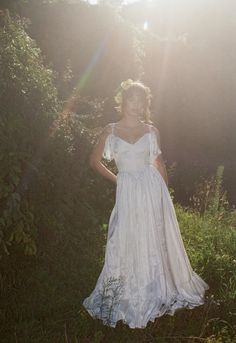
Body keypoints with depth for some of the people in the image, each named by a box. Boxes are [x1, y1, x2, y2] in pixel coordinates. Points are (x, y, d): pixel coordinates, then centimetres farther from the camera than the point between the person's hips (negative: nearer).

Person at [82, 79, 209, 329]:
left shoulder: (152, 131, 4)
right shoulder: (110, 131, 2)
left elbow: (159, 162, 9)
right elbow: (94, 161, 10)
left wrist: (164, 190, 4)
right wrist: (115, 179, 6)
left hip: (152, 190, 1)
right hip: (127, 192, -1)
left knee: (155, 240, 7)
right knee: (127, 242, 3)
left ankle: (158, 290, 25)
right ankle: (128, 295, 18)